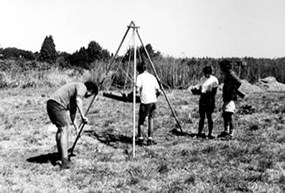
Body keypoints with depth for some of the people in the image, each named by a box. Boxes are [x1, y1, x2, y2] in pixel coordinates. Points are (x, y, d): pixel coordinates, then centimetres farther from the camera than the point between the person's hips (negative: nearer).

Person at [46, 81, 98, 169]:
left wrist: (76, 127, 35)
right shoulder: (82, 87, 1)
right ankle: (65, 161, -16)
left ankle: (60, 154, 34)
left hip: (50, 103, 10)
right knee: (64, 131, -11)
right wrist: (83, 116, -21)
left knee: (61, 129, 23)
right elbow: (78, 100, -21)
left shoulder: (77, 90, 29)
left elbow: (72, 110, 34)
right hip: (57, 104, -10)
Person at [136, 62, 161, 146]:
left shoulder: (140, 77, -1)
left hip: (145, 102, -4)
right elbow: (158, 91, 11)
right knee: (151, 119, 13)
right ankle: (150, 139, 8)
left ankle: (140, 139, 7)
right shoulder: (152, 77, 14)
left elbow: (137, 90, -14)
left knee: (141, 121, 10)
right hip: (153, 101, 4)